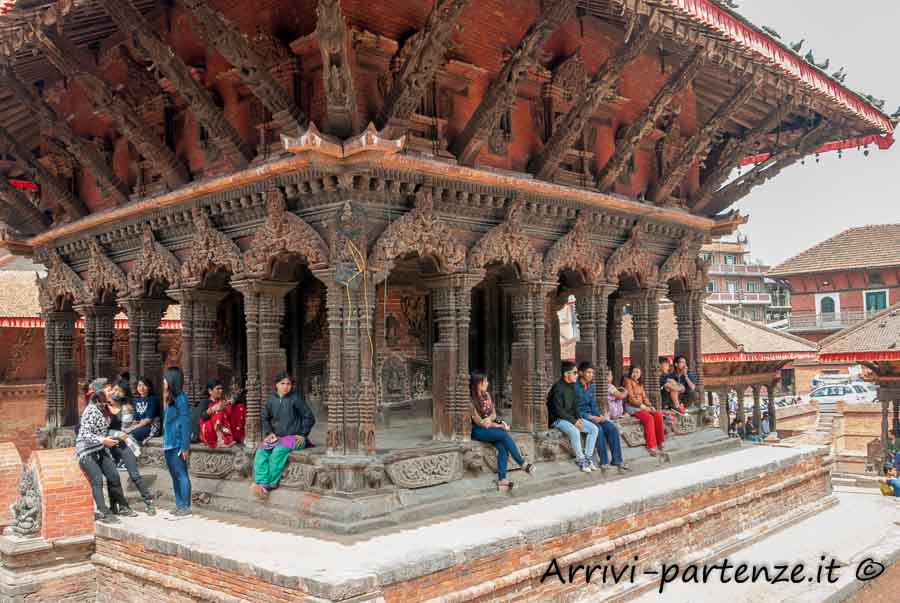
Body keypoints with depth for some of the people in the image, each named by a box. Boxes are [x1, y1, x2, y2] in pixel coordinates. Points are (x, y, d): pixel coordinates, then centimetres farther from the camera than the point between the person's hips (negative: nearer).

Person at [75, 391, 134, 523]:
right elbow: (85, 434, -26)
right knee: (97, 481, -14)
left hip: (100, 450, 8)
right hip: (87, 451, -8)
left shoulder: (103, 410, 5)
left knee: (114, 476, 6)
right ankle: (104, 513, -13)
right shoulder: (92, 411, -19)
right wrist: (103, 441, -32)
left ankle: (123, 507, 17)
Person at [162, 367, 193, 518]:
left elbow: (185, 423, -15)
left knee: (181, 475, -4)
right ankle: (179, 506, 18)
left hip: (177, 444, -9)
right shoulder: (169, 398, 14)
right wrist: (164, 442, 15)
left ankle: (186, 507, 0)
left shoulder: (180, 398, -12)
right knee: (174, 475, 12)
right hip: (169, 444, 9)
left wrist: (185, 447, -18)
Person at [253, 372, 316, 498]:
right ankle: (260, 482, -30)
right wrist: (269, 432, 6)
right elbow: (265, 418, 21)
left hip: (294, 437, -5)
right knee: (261, 451, -23)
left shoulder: (295, 399, -7)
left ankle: (270, 484, -22)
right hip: (277, 437, 5)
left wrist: (303, 435, -8)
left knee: (279, 451, -33)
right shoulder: (272, 400, 7)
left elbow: (309, 417, -4)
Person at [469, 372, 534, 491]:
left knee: (503, 446, -24)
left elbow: (493, 413, 8)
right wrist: (499, 425, -13)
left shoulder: (486, 395, 9)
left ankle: (502, 480, -31)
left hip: (490, 427, 6)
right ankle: (523, 464, -17)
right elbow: (478, 422, -14)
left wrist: (489, 418, -17)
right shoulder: (471, 399, -12)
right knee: (505, 435, -27)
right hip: (478, 431, -6)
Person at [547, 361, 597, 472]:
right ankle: (581, 460, -20)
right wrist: (574, 421, -20)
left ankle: (587, 457, -6)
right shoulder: (558, 388, -17)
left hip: (571, 418, 8)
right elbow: (558, 410, -21)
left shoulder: (572, 386, 10)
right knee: (575, 431, -35)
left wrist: (578, 419, -2)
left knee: (594, 428, -7)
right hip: (558, 419, -8)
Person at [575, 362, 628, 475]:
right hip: (580, 416, -7)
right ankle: (603, 462, -25)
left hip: (592, 415, 7)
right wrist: (590, 417, -20)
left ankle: (617, 460, -14)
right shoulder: (575, 387, -12)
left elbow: (593, 405, 13)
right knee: (598, 429, -32)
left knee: (613, 428, -15)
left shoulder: (592, 387, 11)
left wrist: (599, 415, -7)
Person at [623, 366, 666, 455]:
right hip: (632, 407, -7)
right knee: (649, 418, -31)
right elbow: (631, 398, -11)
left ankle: (660, 441, -12)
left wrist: (650, 406, 0)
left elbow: (644, 397, 17)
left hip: (642, 406, 7)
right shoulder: (628, 381, -4)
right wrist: (642, 406, -15)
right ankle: (651, 446, -29)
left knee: (658, 415, -19)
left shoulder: (640, 384, 21)